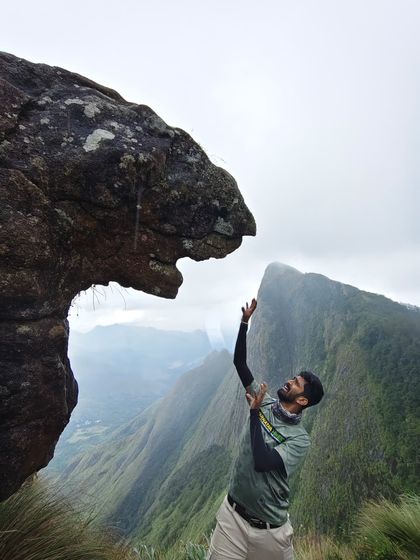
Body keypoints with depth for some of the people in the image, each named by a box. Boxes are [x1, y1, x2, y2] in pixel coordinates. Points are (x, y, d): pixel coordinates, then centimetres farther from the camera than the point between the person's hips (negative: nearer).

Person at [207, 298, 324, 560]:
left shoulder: (300, 439, -15)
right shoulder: (266, 404, -4)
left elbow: (261, 462, -30)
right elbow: (240, 364, -6)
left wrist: (254, 412, -24)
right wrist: (245, 322, -13)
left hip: (270, 529, -3)